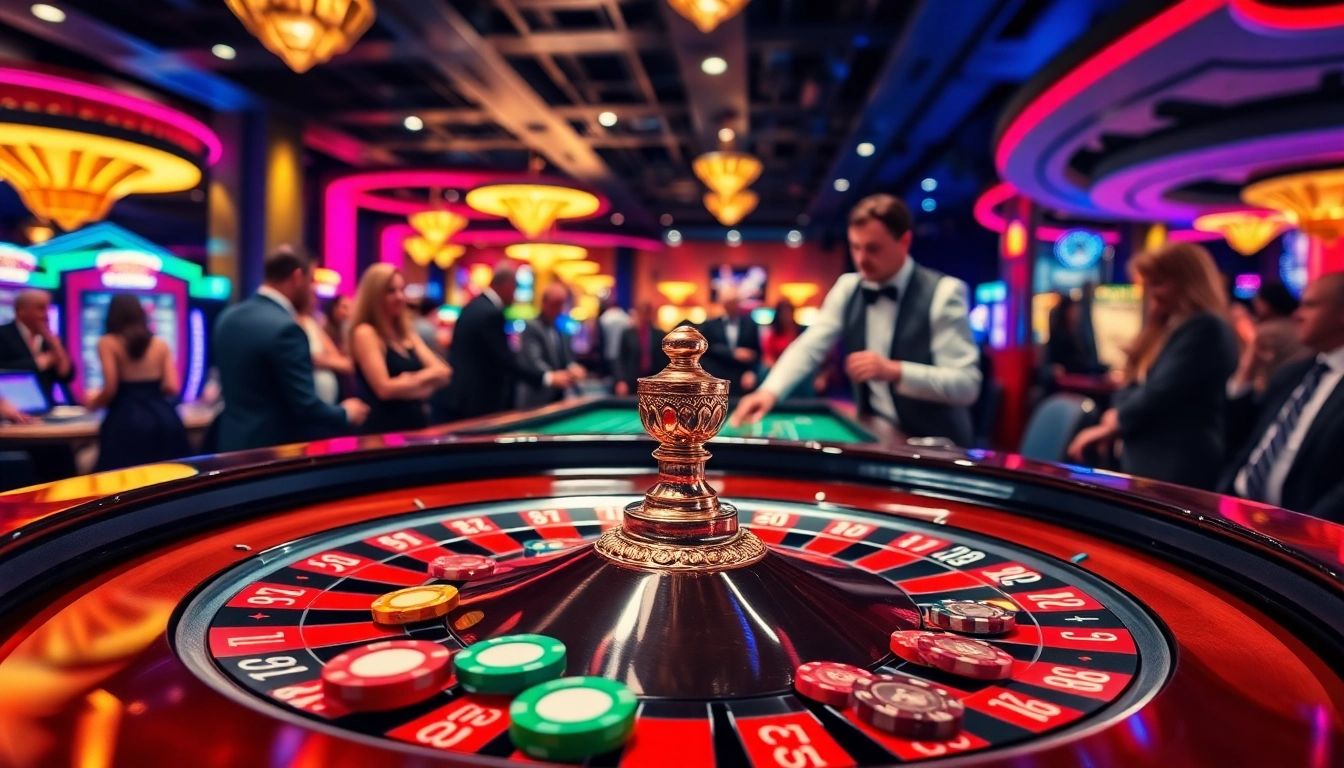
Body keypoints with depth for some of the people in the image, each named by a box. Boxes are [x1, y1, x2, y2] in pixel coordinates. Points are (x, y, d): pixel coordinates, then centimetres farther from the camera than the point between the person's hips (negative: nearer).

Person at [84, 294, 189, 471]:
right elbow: (173, 389, 4)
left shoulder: (108, 343, 2)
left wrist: (93, 403, 16)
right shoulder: (161, 344, 11)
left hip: (127, 419, -3)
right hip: (164, 417, 3)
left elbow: (110, 389, -6)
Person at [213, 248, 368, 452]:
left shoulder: (228, 317, 5)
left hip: (234, 442, 8)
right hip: (275, 447, -8)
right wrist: (346, 414, -5)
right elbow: (305, 406, -21)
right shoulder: (285, 328, -21)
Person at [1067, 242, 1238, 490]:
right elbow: (1137, 385, 18)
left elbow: (1160, 391, -18)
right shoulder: (1168, 328, 19)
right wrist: (1118, 413, -4)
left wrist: (1114, 424, -5)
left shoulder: (1205, 329, -11)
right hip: (1148, 463, 9)